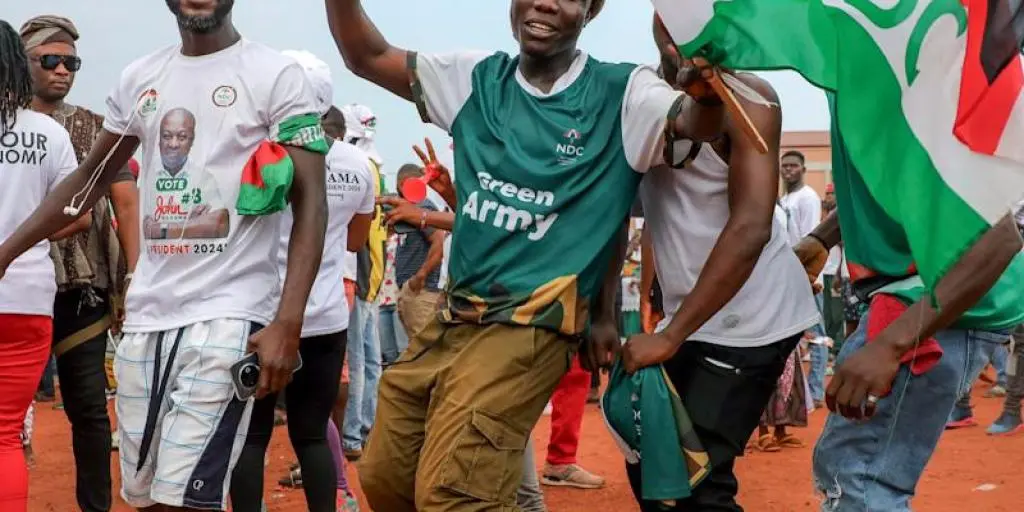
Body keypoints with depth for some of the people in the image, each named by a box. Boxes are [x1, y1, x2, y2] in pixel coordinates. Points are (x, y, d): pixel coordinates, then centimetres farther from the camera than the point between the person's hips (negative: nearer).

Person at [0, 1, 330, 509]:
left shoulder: (276, 75, -4)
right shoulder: (139, 78, 12)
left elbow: (309, 201, -9)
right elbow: (90, 180, 22)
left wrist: (288, 323, -19)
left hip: (228, 315, -6)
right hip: (146, 315, 6)